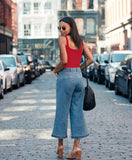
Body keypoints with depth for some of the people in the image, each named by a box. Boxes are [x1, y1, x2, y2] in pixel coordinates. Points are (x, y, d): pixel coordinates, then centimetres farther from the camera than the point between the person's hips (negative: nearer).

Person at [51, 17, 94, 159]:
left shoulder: (62, 39, -8)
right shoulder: (80, 41, 10)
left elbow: (64, 61, -16)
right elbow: (90, 59, 5)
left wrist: (55, 70, 1)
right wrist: (78, 69, 14)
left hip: (65, 77, -6)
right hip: (78, 77, 6)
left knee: (62, 111, 6)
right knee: (77, 111, 6)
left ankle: (60, 144, 16)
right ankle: (76, 147, 4)